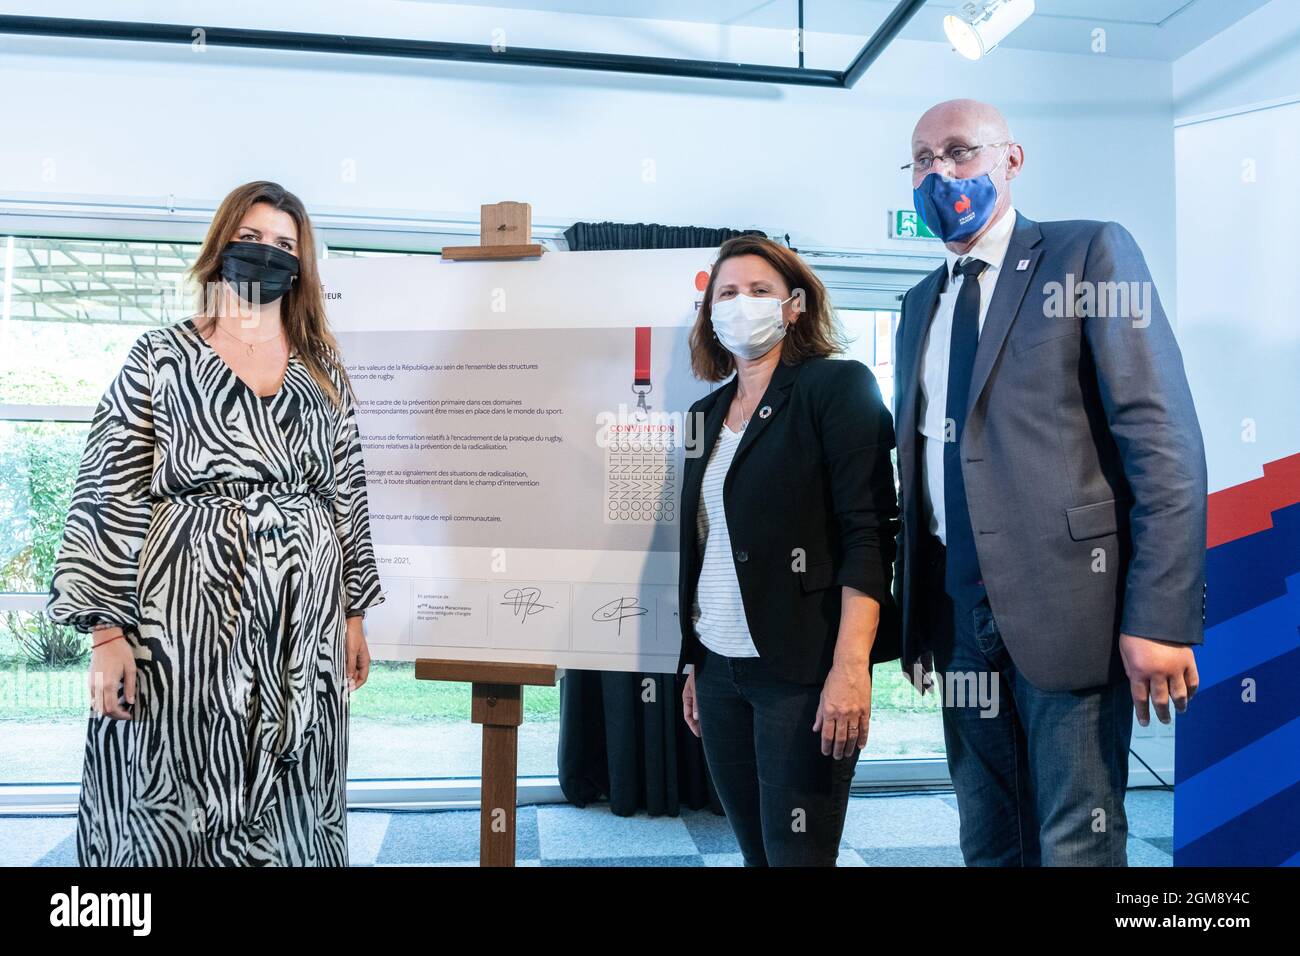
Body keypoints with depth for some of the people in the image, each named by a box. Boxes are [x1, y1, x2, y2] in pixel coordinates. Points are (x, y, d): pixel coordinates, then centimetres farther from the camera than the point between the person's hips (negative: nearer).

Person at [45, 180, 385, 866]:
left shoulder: (323, 368, 11)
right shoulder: (160, 357, 2)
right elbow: (110, 496, -2)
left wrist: (354, 613, 10)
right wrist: (107, 633, -8)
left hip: (304, 625, 3)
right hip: (185, 622, -2)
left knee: (289, 808, 10)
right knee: (176, 807, 5)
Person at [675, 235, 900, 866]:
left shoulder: (837, 387, -5)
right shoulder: (709, 412, 14)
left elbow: (868, 531, -13)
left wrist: (850, 668, -21)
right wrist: (695, 667, 16)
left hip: (802, 670, -6)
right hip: (720, 668, 6)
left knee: (797, 854, -2)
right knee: (755, 851, 13)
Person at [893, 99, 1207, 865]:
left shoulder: (1090, 252, -2)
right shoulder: (921, 304, 16)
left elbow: (1164, 441, -11)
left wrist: (1160, 616, -17)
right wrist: (916, 616, 11)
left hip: (1067, 601, -5)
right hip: (961, 609, 6)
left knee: (1076, 844, 3)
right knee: (988, 843, 16)